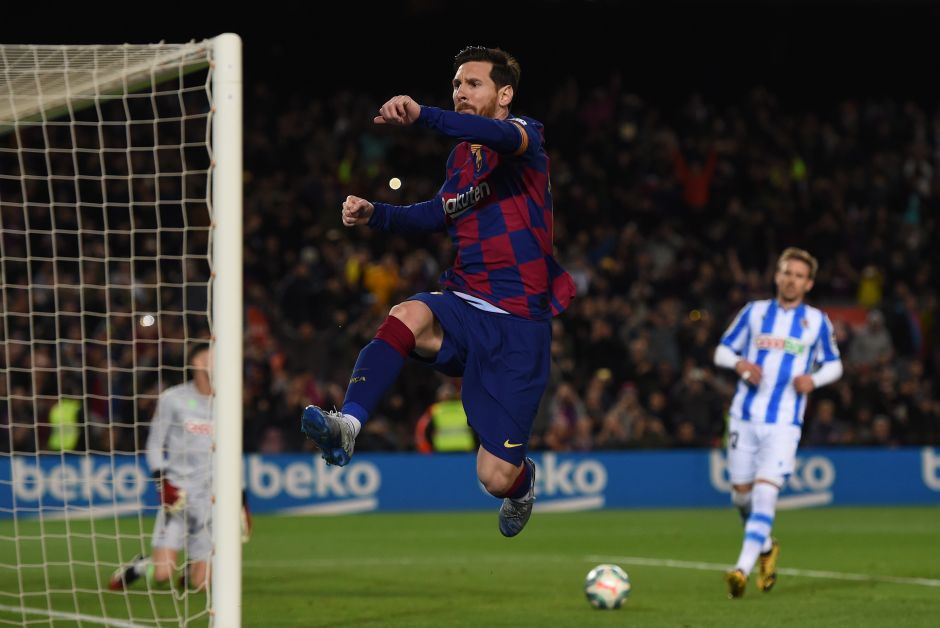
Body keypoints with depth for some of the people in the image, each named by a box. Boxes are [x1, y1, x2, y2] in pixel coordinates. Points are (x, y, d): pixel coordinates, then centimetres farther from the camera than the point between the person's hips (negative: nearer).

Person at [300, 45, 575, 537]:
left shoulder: (526, 134, -6)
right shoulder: (461, 155, 16)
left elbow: (504, 138, -32)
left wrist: (422, 115, -48)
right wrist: (373, 215, 13)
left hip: (518, 324, -5)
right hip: (463, 307, 5)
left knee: (496, 478, -5)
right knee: (408, 315, -34)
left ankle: (523, 481, 33)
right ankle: (347, 426, -44)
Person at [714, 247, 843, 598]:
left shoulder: (817, 322, 6)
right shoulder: (754, 312, 8)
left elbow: (834, 365, 14)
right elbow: (722, 351, 13)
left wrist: (814, 379, -8)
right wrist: (739, 363, -10)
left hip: (783, 423, -3)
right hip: (744, 417, 3)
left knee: (765, 493, -16)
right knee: (741, 494, 7)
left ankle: (743, 569, -21)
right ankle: (766, 547, 34)